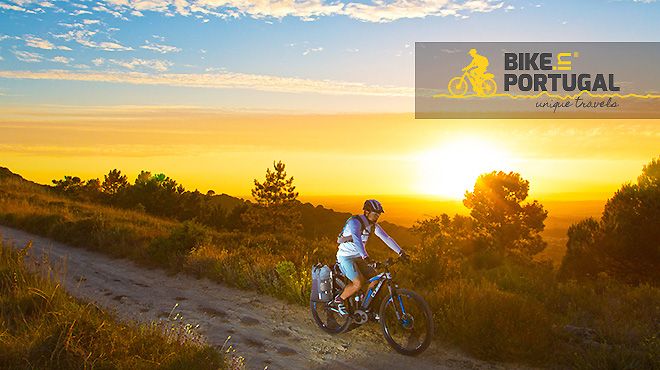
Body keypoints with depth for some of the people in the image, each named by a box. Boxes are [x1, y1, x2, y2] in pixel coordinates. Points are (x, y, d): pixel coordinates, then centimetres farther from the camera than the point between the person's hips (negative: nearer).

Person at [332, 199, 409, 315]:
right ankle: (339, 300, 0)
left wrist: (401, 252, -8)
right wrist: (365, 256, -53)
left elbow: (386, 238, 1)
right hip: (345, 257, -8)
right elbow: (357, 239, -39)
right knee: (359, 283, -23)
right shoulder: (355, 222, -23)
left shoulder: (373, 226, 3)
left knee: (375, 279, -4)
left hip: (358, 257, 8)